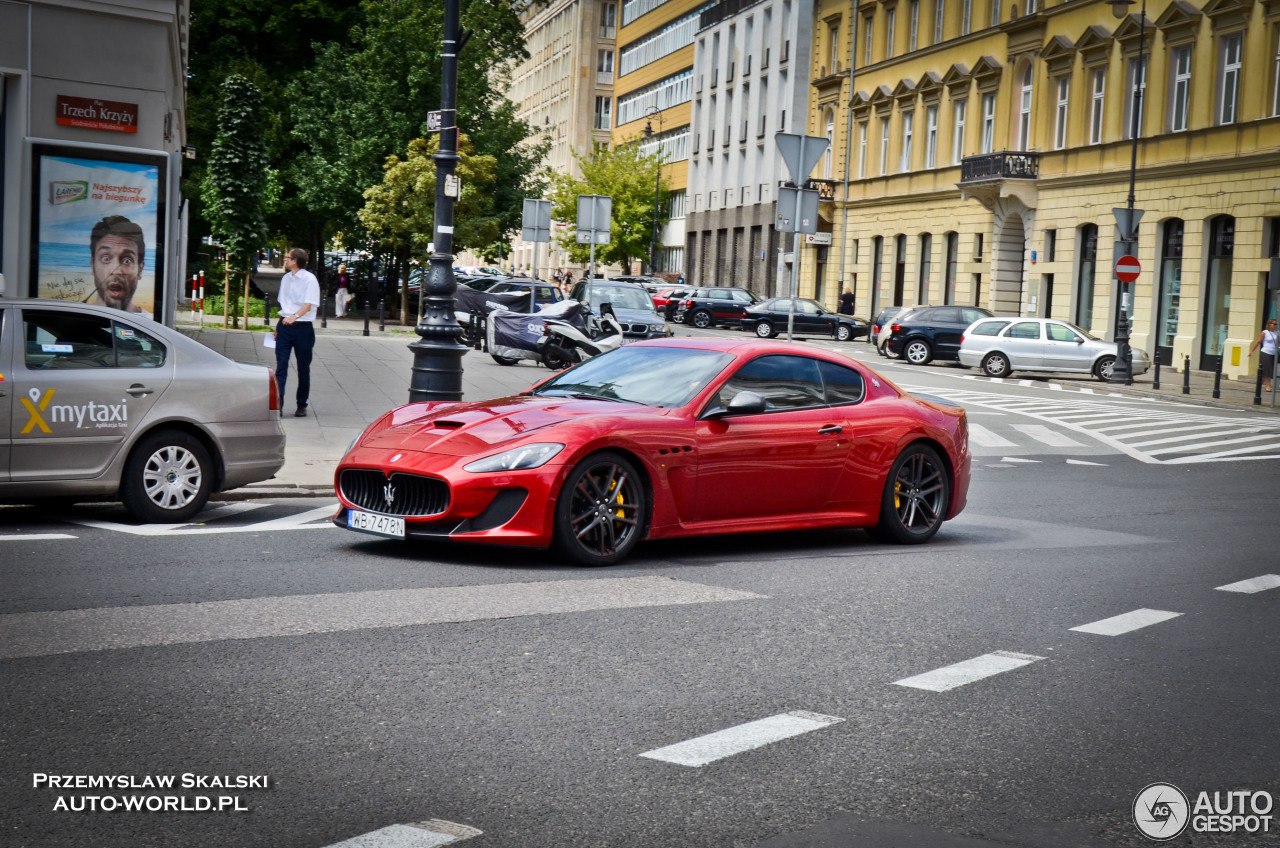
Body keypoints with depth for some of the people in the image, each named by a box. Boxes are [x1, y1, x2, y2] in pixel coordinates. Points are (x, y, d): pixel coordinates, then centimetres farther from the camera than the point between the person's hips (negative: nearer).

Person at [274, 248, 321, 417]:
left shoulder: (309, 279, -9)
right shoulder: (286, 278, 10)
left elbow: (309, 304, -18)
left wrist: (295, 316, -35)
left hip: (303, 327, -5)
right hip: (284, 325, 5)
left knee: (303, 368, 6)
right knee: (281, 365, -4)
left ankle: (301, 406, 16)